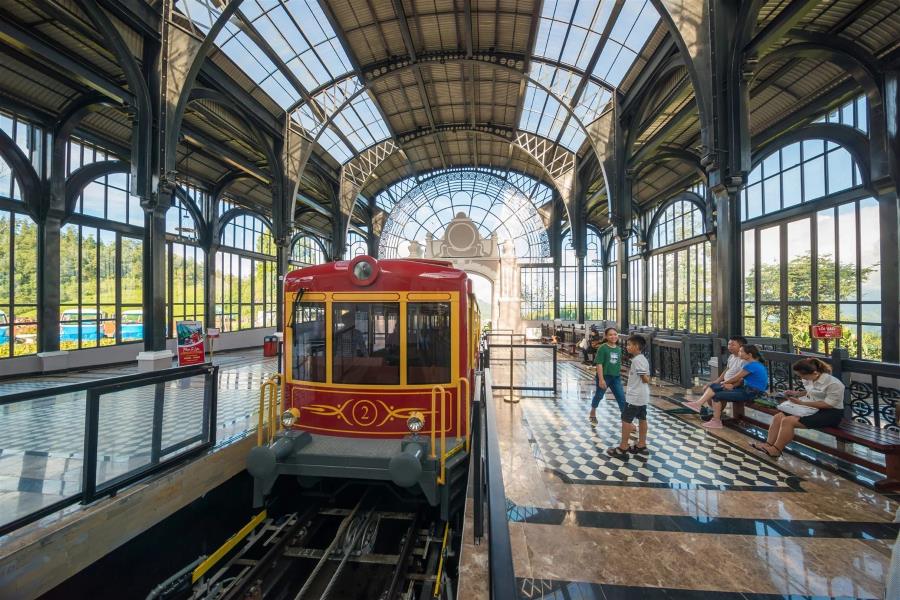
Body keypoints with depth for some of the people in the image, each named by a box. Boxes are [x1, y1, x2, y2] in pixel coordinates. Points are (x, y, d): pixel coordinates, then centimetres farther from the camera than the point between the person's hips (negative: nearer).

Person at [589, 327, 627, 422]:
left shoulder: (619, 349, 3)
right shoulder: (602, 348, -14)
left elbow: (618, 364, 13)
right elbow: (599, 364, -17)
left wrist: (619, 375, 15)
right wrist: (601, 379, -21)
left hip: (616, 377, 5)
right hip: (604, 376, -5)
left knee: (622, 398, 3)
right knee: (599, 395, 13)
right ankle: (593, 413, 34)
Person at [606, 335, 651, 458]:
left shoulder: (637, 360, -20)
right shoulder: (642, 359, 10)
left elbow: (645, 379, -23)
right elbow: (647, 378, 15)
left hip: (634, 396, -10)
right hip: (643, 396, 10)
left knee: (626, 419, -3)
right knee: (642, 419, 15)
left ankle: (623, 448, 4)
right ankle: (641, 445, 26)